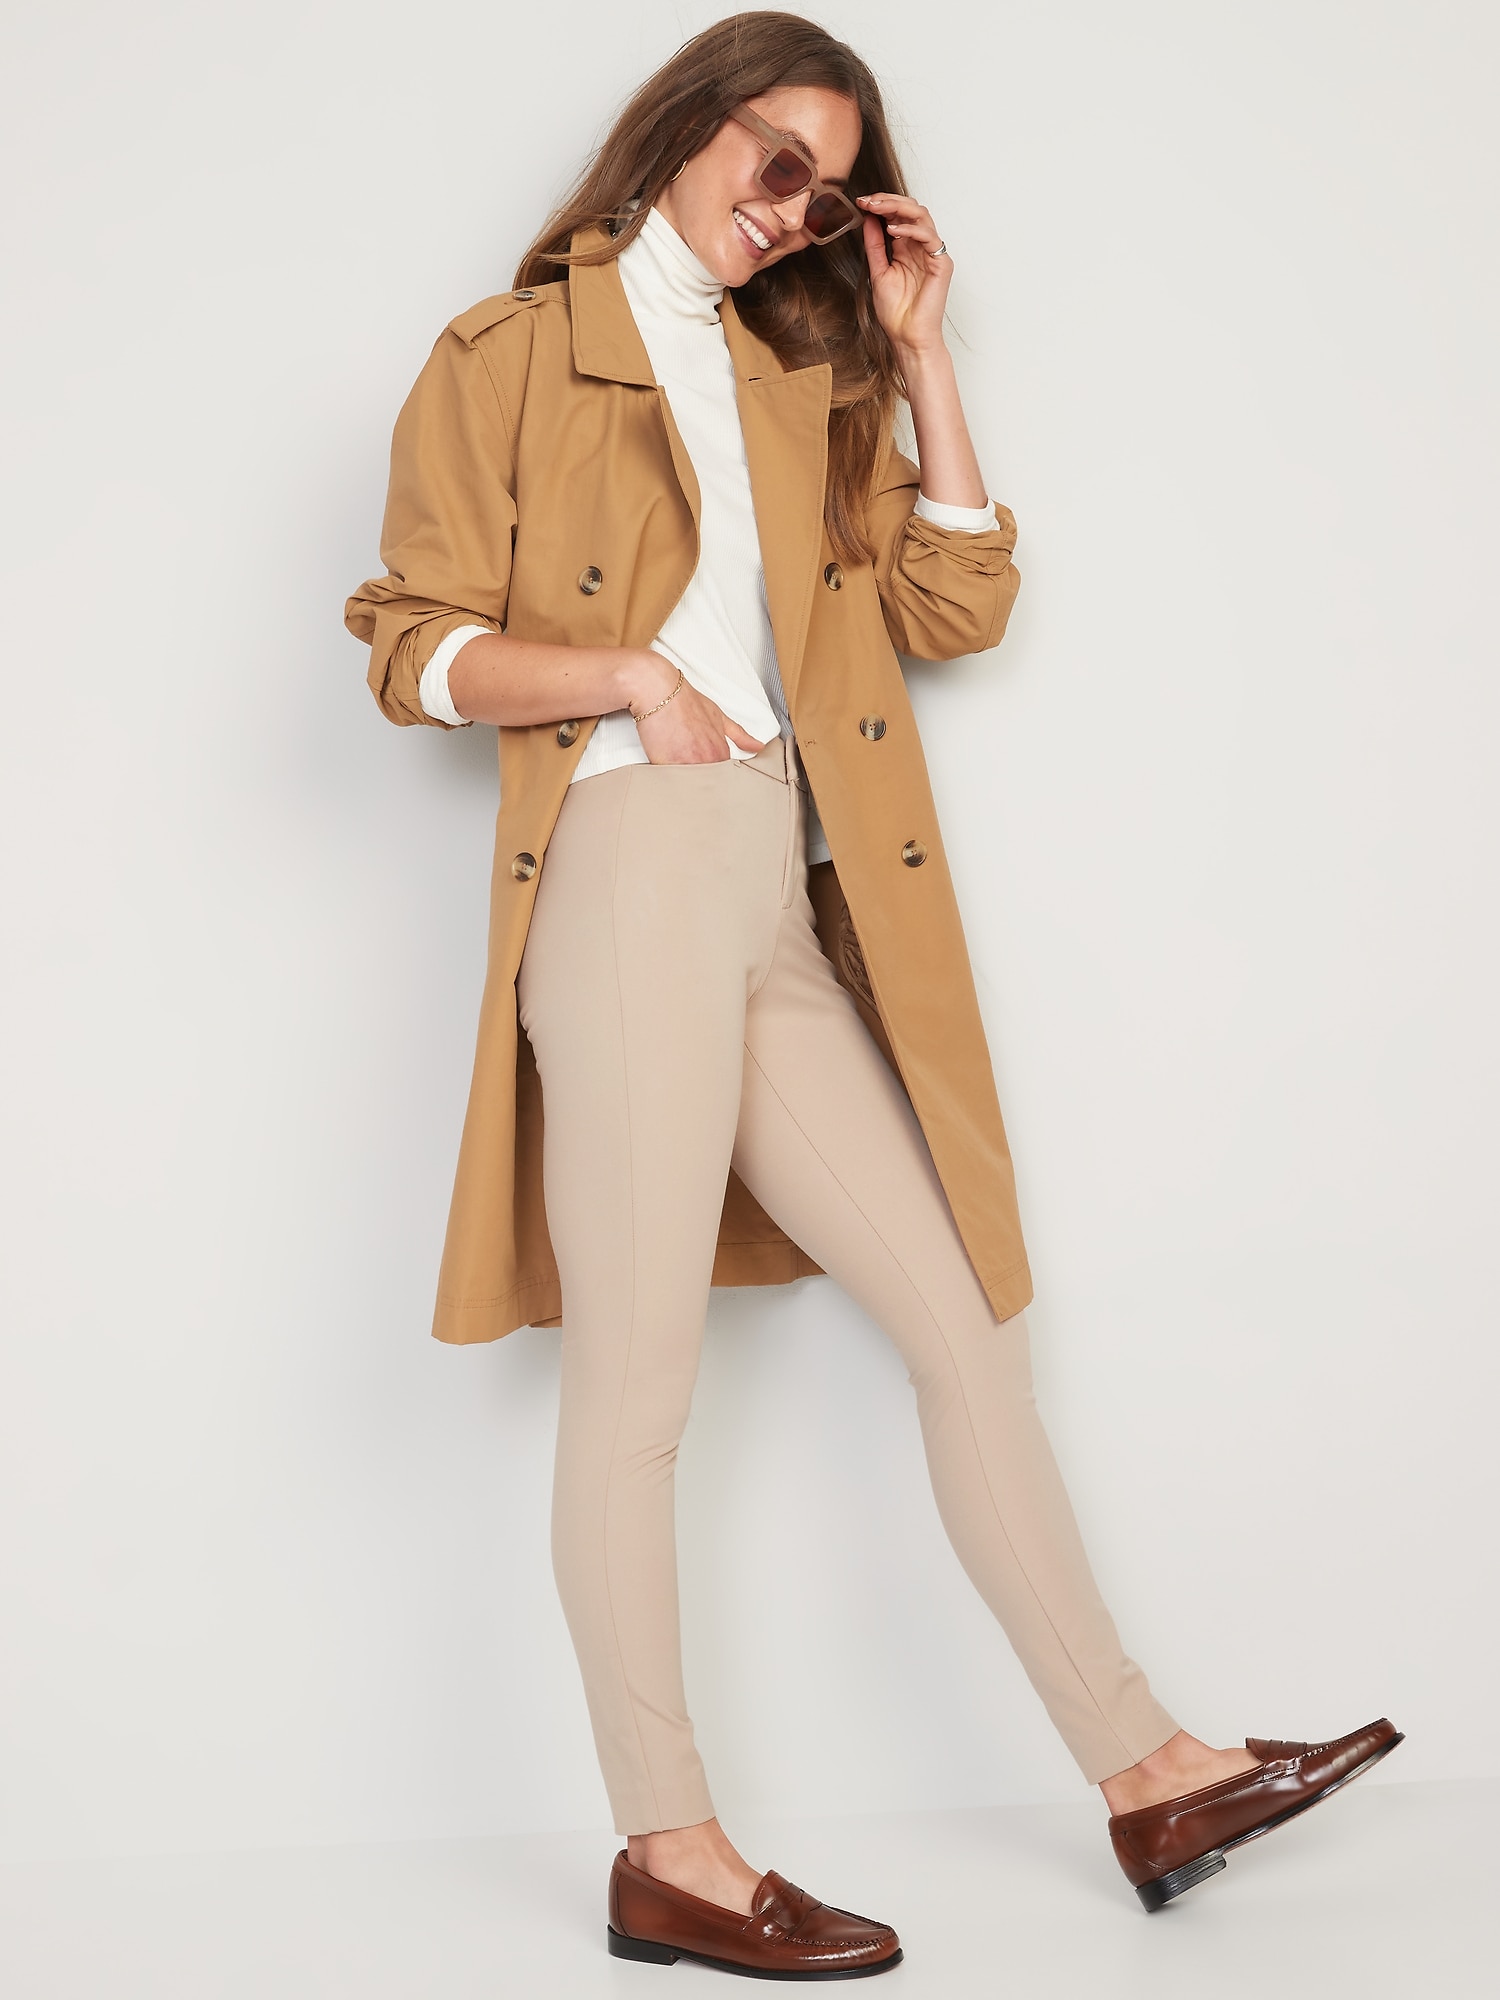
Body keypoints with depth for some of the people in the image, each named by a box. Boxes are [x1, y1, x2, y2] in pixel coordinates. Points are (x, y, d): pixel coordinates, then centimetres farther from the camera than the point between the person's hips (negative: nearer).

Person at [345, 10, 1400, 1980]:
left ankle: (1144, 1770, 13)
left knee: (969, 1325, 5)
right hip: (630, 875, -6)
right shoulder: (509, 357, 7)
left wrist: (919, 350, 12)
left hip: (793, 919, 6)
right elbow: (414, 645, 1)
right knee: (637, 1387, -3)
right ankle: (668, 1851, 8)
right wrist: (627, 673, -13)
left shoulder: (799, 374, 24)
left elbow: (956, 602, 14)